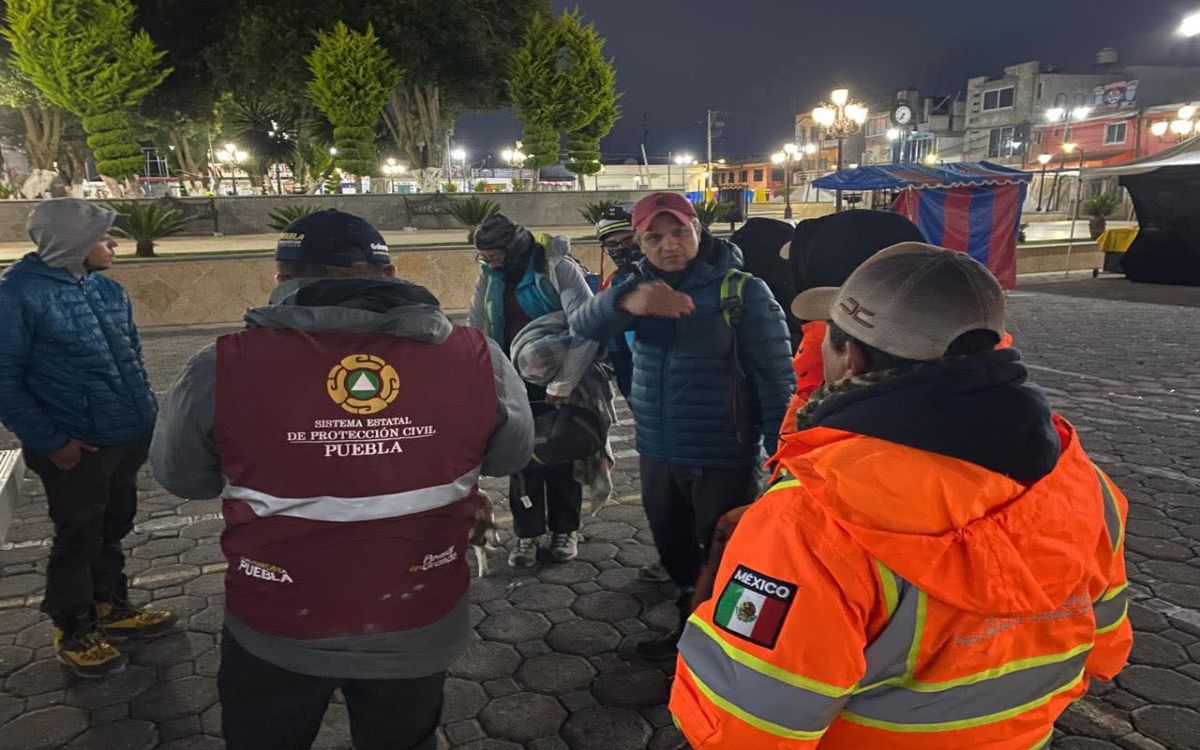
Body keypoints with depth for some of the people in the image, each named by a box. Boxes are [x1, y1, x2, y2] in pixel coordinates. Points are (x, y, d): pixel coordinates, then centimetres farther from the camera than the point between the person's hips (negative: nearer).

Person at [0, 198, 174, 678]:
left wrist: (147, 414, 9)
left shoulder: (107, 288, 7)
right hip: (75, 449, -6)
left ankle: (111, 607, 39)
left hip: (127, 439, 7)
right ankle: (73, 633, 28)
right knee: (78, 539, 9)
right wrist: (49, 441, -17)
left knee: (112, 529, 21)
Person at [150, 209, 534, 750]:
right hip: (418, 629, 1)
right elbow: (511, 455, 2)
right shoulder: (477, 359, -16)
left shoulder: (224, 368, -20)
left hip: (276, 635, -1)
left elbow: (182, 476, -2)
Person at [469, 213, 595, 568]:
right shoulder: (490, 277, 2)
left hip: (557, 381, -4)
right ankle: (528, 533, 19)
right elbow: (477, 327, 8)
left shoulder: (558, 268, -16)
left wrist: (563, 383, -24)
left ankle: (565, 530, 23)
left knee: (561, 457, 7)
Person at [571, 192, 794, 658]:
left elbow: (775, 377, -11)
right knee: (675, 554, 23)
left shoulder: (742, 291, -11)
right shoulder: (639, 286, 3)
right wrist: (624, 303, -35)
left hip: (723, 459, -5)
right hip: (657, 455, 6)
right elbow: (584, 327, -14)